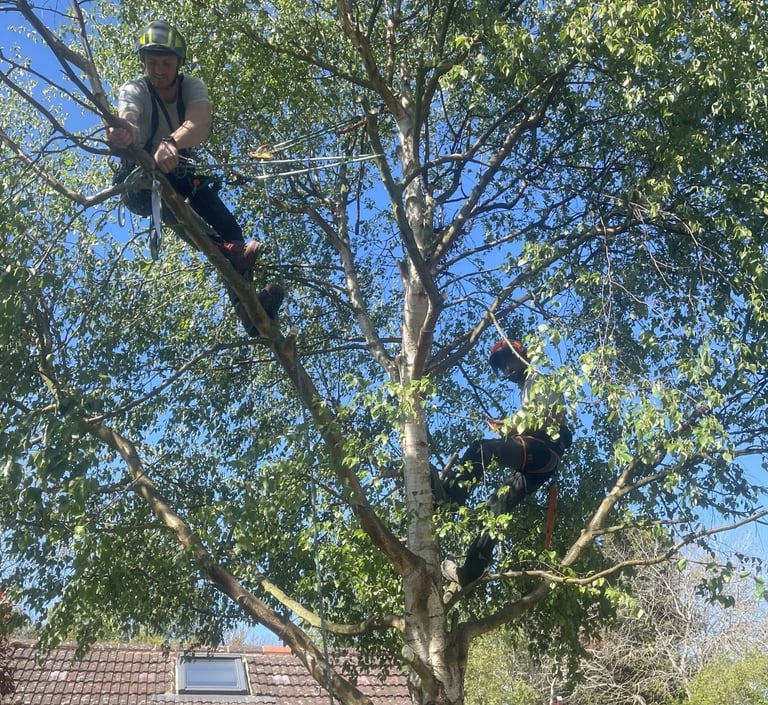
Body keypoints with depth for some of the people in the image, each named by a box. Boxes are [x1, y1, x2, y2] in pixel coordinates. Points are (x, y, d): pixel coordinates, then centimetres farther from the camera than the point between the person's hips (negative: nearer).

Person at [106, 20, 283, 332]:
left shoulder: (193, 87, -15)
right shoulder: (134, 91, -18)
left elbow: (200, 126, -38)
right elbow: (127, 120, -42)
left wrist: (172, 143, -61)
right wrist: (123, 133, -68)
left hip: (180, 175, 3)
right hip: (142, 182, -3)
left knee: (231, 230, -20)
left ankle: (247, 307, -16)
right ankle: (221, 246, -53)